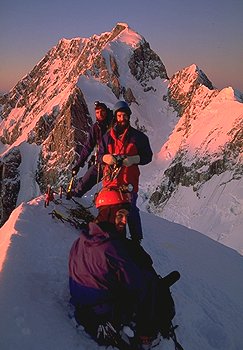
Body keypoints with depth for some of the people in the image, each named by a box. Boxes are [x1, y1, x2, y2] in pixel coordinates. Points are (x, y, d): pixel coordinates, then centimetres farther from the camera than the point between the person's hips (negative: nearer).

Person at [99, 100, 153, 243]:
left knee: (131, 210, -2)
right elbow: (100, 155, 16)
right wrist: (106, 158, -7)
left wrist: (133, 159, -11)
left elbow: (148, 156, 7)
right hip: (110, 179, 3)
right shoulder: (108, 136, 13)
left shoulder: (138, 136, 6)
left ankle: (137, 240, 10)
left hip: (129, 180, -2)